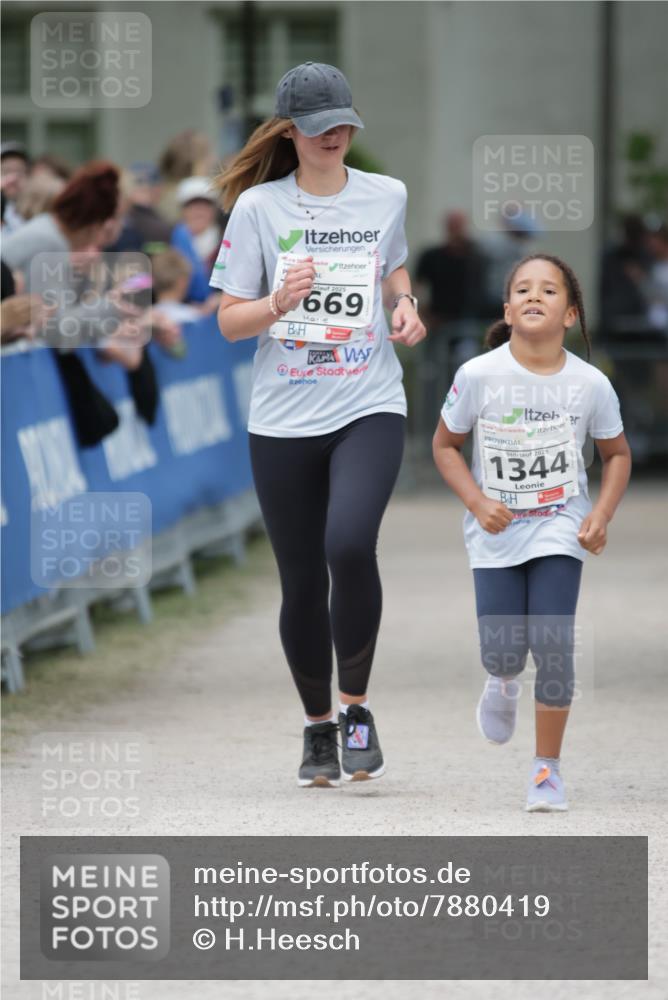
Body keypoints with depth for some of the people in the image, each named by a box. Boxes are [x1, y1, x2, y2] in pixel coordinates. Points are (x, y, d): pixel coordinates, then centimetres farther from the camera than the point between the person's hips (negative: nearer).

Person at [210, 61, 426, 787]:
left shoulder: (385, 196, 5)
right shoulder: (258, 206, -1)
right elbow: (229, 320, 0)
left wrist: (404, 306, 5)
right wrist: (279, 302, -20)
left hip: (369, 408, 0)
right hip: (283, 419, 0)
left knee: (349, 545, -25)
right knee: (302, 582, 5)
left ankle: (357, 707, -7)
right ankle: (318, 728, 26)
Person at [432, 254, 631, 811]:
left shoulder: (590, 384, -11)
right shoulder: (478, 375, -14)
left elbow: (617, 453, 5)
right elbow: (445, 445, 1)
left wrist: (602, 515, -9)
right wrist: (477, 502, -14)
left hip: (560, 531, 0)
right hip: (496, 534, 0)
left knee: (552, 643, -13)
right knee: (503, 651, -4)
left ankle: (548, 766, 5)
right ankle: (504, 683, 38)